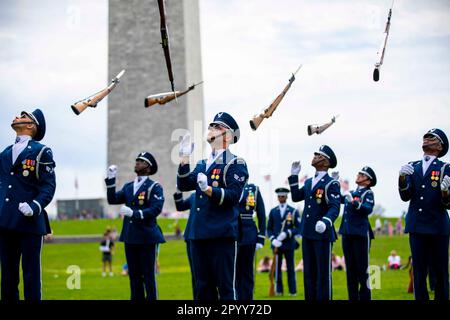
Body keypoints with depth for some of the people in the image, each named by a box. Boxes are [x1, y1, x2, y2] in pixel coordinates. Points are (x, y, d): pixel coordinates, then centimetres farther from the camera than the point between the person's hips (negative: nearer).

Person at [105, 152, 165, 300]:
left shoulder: (154, 187, -4)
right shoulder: (128, 187, 15)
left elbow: (156, 209, -17)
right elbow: (113, 200, 3)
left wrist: (134, 213, -25)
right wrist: (111, 180, -5)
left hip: (147, 237, -6)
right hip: (130, 237, 6)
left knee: (148, 275, -3)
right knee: (134, 275, 10)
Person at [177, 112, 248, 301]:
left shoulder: (235, 164, -2)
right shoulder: (202, 165, 19)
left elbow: (233, 195, -13)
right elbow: (184, 185, 6)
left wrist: (208, 189, -26)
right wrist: (185, 158, -1)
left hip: (222, 235, -7)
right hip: (199, 234, 7)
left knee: (225, 287, -6)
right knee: (203, 287, 10)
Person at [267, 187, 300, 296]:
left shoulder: (293, 211, 2)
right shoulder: (273, 212, 9)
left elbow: (299, 228, -3)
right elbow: (269, 229, 9)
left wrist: (287, 233, -18)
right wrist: (273, 240, -10)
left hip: (289, 245, -2)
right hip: (277, 245, 2)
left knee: (290, 268, 1)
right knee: (277, 268, 0)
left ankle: (292, 291, 5)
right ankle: (278, 290, 5)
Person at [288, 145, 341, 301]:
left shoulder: (331, 183, -8)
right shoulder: (308, 182, 17)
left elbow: (335, 208, -17)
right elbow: (296, 197, 15)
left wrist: (325, 222, -35)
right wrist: (294, 176, 14)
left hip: (322, 233, -7)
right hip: (307, 233, 7)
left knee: (323, 272, -4)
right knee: (309, 272, 10)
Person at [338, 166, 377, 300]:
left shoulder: (368, 193, -1)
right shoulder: (351, 193, 20)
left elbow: (368, 209, -17)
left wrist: (354, 202, -29)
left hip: (361, 234, -7)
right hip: (347, 234, 7)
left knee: (362, 269, -5)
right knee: (350, 269, 9)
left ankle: (365, 297, -3)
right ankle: (353, 297, 13)